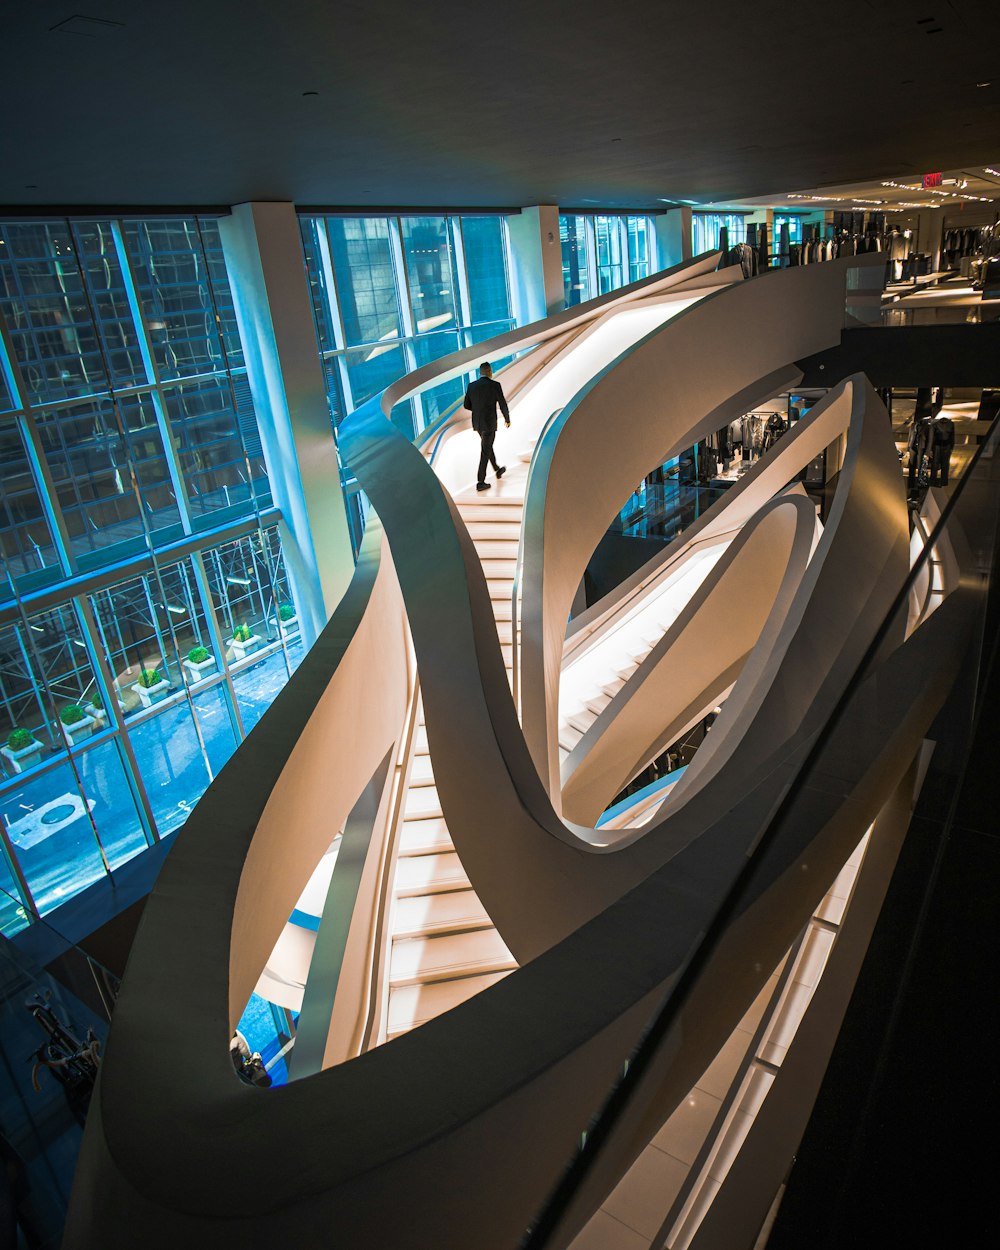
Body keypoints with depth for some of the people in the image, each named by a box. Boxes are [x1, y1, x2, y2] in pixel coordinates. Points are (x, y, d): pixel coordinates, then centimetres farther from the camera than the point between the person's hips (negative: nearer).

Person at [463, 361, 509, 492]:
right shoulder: (495, 385, -13)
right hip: (489, 424, -6)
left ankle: (498, 470, 43)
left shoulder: (471, 385, 1)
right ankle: (480, 482, 2)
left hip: (477, 423, 6)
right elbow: (503, 405, -9)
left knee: (487, 446, 25)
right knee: (485, 452, 1)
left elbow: (466, 405, 7)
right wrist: (507, 419, 8)